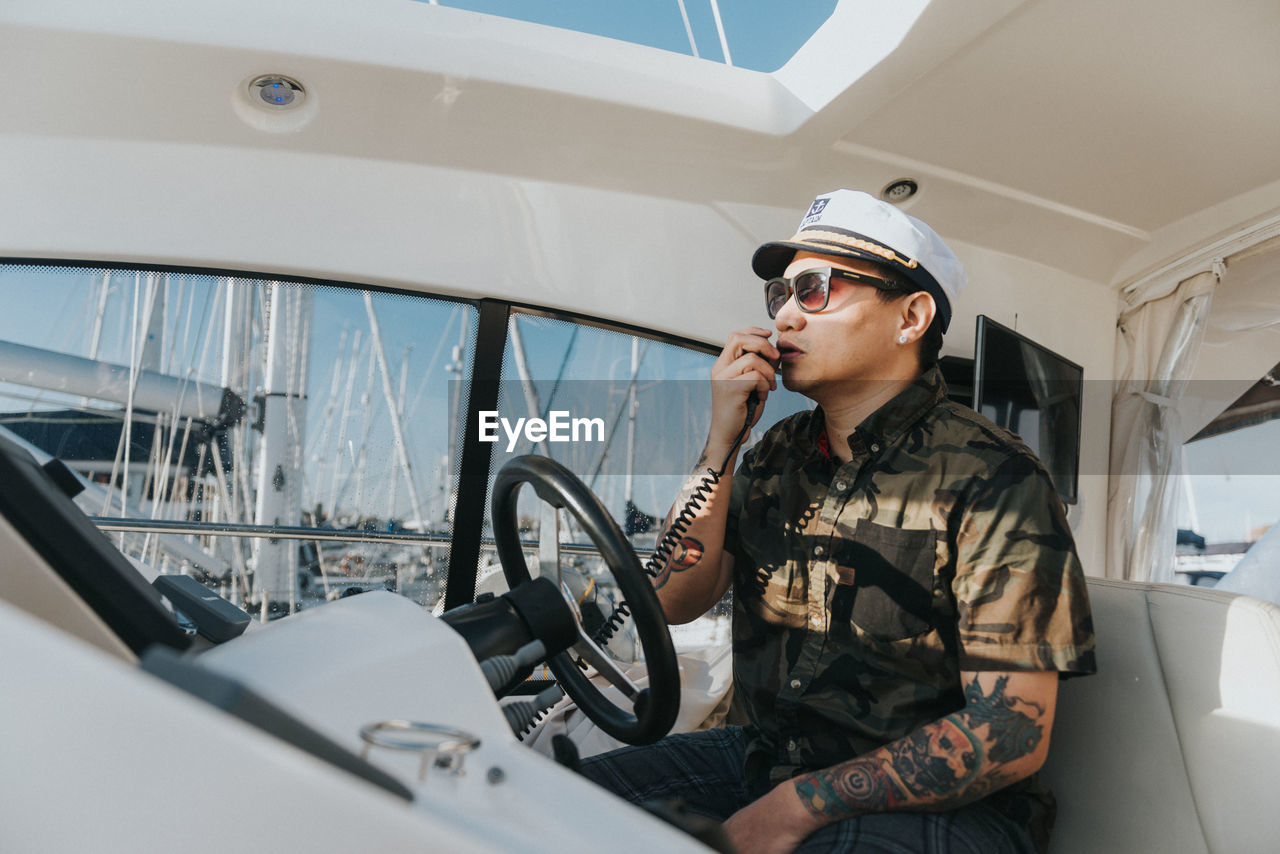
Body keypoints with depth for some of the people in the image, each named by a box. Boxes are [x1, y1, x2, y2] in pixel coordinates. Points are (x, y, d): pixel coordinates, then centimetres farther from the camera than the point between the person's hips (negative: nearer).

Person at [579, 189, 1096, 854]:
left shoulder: (993, 481, -14)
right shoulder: (777, 454, 5)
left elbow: (1013, 735, -18)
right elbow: (674, 601, 1)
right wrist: (720, 442, -10)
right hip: (764, 757, 6)